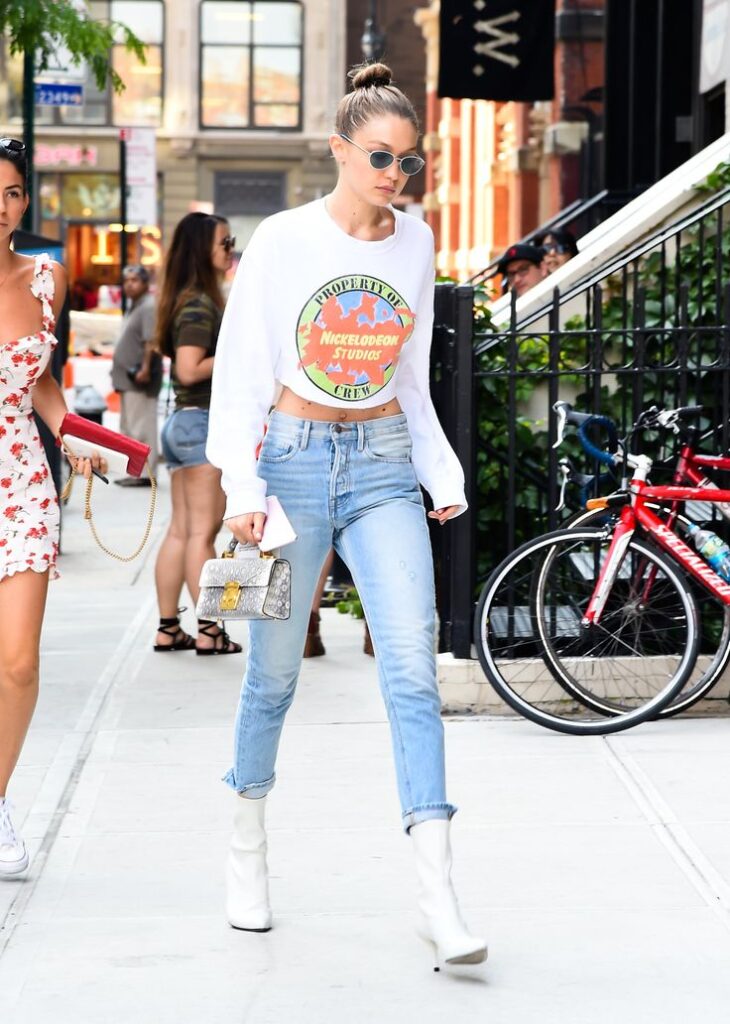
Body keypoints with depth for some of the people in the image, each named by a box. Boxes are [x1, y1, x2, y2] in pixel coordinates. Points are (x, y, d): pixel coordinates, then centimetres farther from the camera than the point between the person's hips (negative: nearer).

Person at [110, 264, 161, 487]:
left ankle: (145, 473, -10)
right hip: (128, 378, 11)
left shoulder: (149, 307, -12)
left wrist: (145, 368, -27)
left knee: (141, 427, -11)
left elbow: (151, 341, -22)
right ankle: (133, 471, 21)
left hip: (140, 379, -11)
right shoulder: (134, 307, 20)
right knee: (128, 427, 15)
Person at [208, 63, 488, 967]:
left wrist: (442, 474, 9)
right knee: (274, 671, 6)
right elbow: (241, 373, -5)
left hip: (384, 467, 2)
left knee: (412, 666, -11)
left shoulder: (415, 243, 7)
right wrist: (242, 490, -13)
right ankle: (247, 850, 30)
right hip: (295, 460, -2)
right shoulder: (282, 242, -5)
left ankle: (437, 895, -14)